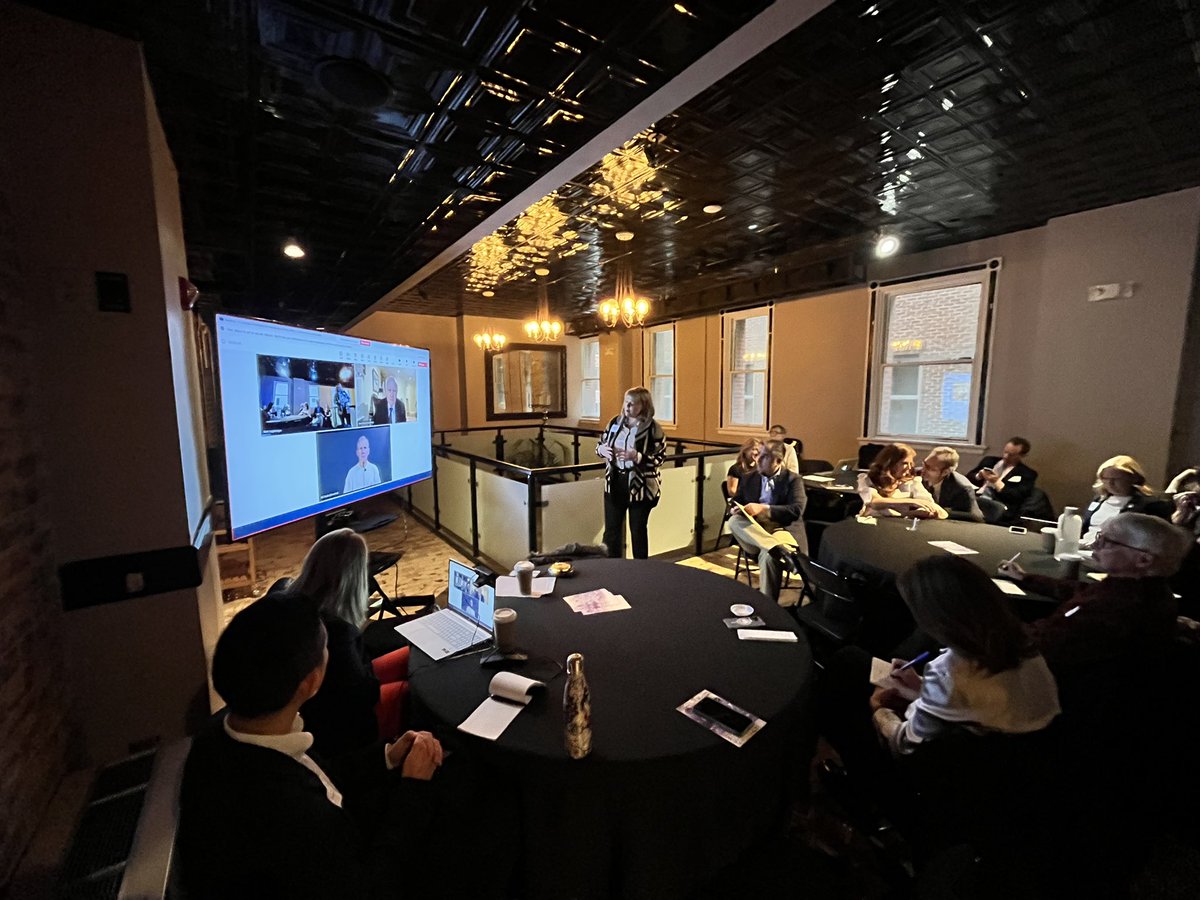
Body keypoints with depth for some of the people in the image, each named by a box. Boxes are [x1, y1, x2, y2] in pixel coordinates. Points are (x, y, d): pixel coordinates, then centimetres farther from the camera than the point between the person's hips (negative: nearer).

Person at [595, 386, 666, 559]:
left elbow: (659, 459, -13)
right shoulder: (615, 422, 3)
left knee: (638, 530, 11)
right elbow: (600, 444, 11)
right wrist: (602, 449, -13)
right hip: (615, 482, 4)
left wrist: (637, 457, -29)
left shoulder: (653, 428, -11)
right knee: (611, 529, 10)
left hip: (641, 486, -4)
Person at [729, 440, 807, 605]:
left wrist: (764, 508, -19)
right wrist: (737, 509, -6)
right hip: (754, 528, 4)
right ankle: (779, 549, -44)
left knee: (768, 556, -36)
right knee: (734, 521, -30)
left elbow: (797, 510, -9)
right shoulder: (749, 479, 17)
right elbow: (736, 501, 20)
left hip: (782, 529, -4)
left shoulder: (793, 479, 5)